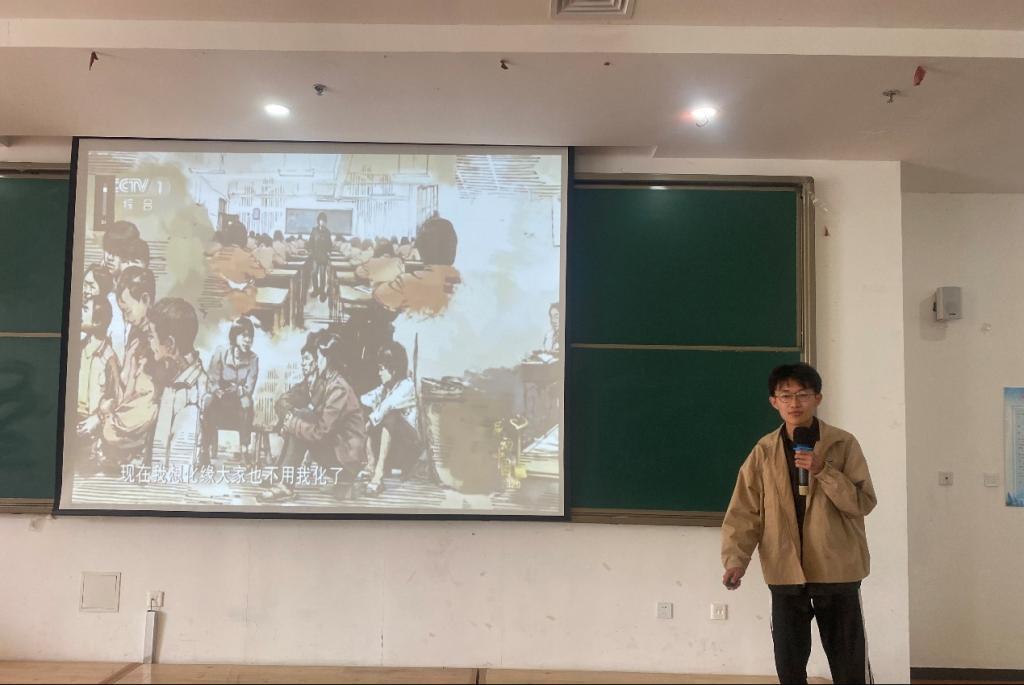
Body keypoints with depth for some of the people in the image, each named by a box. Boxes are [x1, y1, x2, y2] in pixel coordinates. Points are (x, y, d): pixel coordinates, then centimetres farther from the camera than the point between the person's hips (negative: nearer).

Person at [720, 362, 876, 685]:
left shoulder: (844, 444, -4)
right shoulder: (764, 451, 1)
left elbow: (863, 503, -8)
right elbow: (744, 512, -1)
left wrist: (824, 471, -22)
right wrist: (735, 559, -14)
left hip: (837, 572, -1)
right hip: (785, 574, 2)